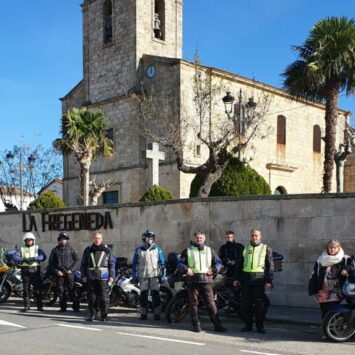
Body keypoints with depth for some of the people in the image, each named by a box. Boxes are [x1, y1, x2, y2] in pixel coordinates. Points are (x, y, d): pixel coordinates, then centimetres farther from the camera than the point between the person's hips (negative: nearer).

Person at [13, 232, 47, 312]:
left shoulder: (37, 248, 9)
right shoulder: (22, 249, 11)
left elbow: (43, 256, -6)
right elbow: (15, 257, -5)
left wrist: (34, 258, -22)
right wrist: (24, 259, -20)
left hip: (35, 270, -1)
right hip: (25, 271, 1)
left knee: (38, 288, -3)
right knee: (26, 289, 1)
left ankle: (39, 305, 3)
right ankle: (26, 305, 8)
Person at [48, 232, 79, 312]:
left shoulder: (71, 248, 6)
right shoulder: (55, 250, 8)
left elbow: (76, 260, 9)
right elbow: (50, 262, 9)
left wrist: (72, 269, -3)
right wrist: (56, 271, -3)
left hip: (69, 272, -2)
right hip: (59, 273, 2)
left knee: (72, 290, -7)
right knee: (61, 291, 3)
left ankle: (76, 307, -5)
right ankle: (63, 307, 11)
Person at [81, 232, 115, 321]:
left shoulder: (107, 250, 6)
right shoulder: (88, 250, 11)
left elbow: (112, 264, 6)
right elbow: (83, 264, 12)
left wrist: (111, 276, -1)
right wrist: (84, 275, 3)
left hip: (103, 278, -2)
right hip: (91, 278, 2)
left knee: (103, 297, -3)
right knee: (92, 297, 4)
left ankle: (104, 315, 4)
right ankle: (91, 315, 13)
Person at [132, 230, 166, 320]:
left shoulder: (158, 249, 7)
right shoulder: (138, 250, 8)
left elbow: (162, 263, 9)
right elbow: (134, 263, 11)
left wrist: (162, 275, 3)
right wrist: (134, 276, 6)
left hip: (155, 276, -1)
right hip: (143, 276, 1)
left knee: (155, 295, -3)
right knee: (143, 295, 2)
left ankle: (157, 314, 2)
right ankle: (143, 314, 11)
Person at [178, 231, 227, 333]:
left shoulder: (210, 250, 15)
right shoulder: (188, 251, 12)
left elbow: (218, 262, 15)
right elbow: (180, 263, 9)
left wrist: (213, 270, -2)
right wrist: (186, 269, -8)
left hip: (206, 279, 0)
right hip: (193, 280, 0)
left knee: (211, 303, -3)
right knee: (193, 303, 2)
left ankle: (217, 325, -1)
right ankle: (196, 325, 10)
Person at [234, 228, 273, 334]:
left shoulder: (266, 249, 7)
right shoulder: (245, 248, 15)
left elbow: (270, 266, 2)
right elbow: (239, 264, 17)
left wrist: (269, 281, -7)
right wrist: (237, 278, 10)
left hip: (259, 279, -3)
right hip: (246, 279, 3)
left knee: (259, 303, -2)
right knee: (246, 303, 3)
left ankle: (260, 326, 8)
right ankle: (248, 325, 13)